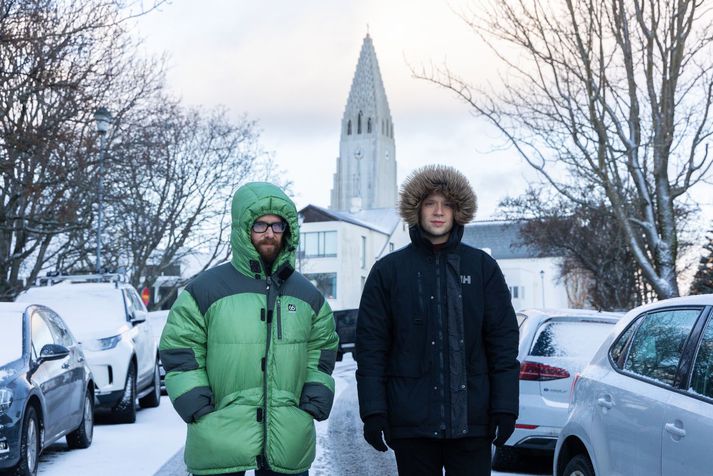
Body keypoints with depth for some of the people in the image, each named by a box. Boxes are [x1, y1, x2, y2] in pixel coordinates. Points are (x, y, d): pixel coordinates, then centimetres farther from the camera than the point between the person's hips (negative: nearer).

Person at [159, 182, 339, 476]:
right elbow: (180, 353, 0)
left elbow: (322, 353, 17)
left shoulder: (306, 294, 12)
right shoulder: (206, 289, 0)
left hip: (289, 443, 3)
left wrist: (313, 405, 4)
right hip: (218, 442, -3)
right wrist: (201, 411, -9)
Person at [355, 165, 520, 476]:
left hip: (471, 419, 0)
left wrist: (505, 406, -2)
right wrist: (373, 411, -6)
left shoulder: (482, 267, 7)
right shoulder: (389, 270, 5)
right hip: (412, 423, 0)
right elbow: (371, 345, 1)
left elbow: (503, 341, 5)